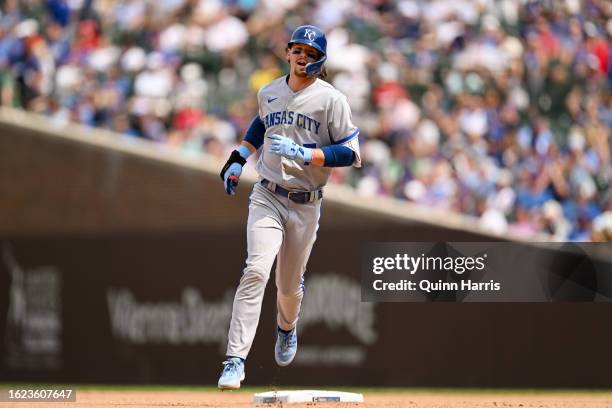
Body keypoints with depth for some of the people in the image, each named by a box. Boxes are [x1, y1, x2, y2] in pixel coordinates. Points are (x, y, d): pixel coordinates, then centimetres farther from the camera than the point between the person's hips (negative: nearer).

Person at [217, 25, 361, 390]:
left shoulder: (331, 100, -8)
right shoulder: (269, 93, 6)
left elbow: (350, 154, -13)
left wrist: (304, 153, -23)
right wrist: (240, 157, 20)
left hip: (306, 205, -1)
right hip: (267, 196, 1)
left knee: (290, 284, 13)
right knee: (256, 271, -20)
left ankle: (287, 329, 50)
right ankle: (235, 361, -26)